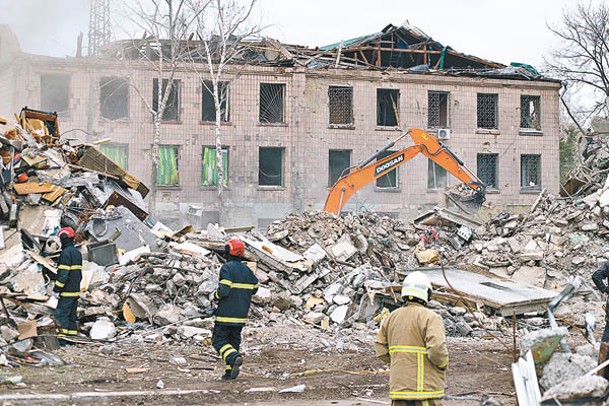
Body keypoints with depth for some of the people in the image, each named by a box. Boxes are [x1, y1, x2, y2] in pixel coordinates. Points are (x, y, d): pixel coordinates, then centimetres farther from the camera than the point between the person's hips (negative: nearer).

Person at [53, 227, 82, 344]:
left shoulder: (66, 253, -14)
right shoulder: (77, 253, 16)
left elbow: (63, 274, -19)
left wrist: (57, 289, -16)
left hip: (67, 292, -9)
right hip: (76, 291, 9)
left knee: (61, 314, -9)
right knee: (71, 316, 13)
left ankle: (61, 339, -14)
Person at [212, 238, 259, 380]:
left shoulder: (227, 268, -13)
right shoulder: (247, 270, 8)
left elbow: (223, 290, -21)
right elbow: (254, 288, 16)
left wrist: (216, 296, -1)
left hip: (226, 313, -6)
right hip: (241, 315, 6)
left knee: (219, 340, 1)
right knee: (234, 340, 14)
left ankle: (234, 358, -23)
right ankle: (230, 371, 10)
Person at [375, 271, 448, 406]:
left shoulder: (392, 317, 8)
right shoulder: (430, 318, -11)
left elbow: (381, 350, 10)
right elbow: (437, 349, -21)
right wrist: (443, 364, -2)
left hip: (399, 384, 5)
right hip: (425, 384, -5)